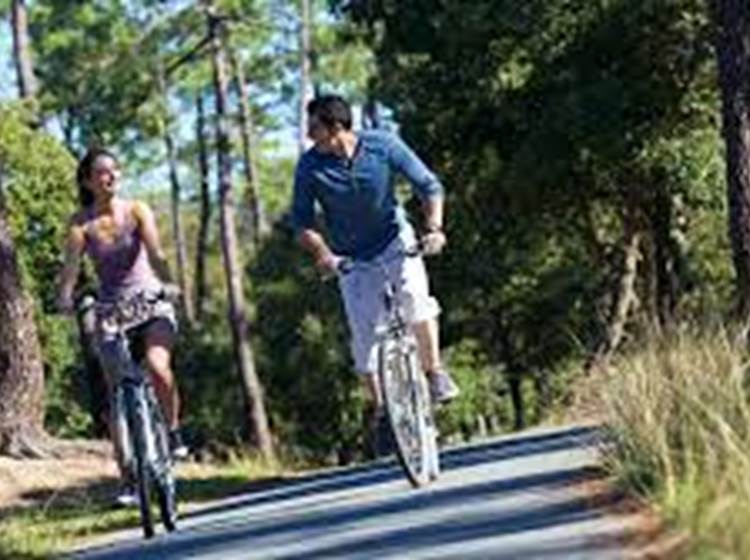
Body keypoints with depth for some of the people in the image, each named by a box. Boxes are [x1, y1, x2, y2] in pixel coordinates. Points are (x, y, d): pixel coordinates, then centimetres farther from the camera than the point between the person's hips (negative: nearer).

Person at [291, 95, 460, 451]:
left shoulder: (383, 147, -18)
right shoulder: (310, 165, -17)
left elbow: (428, 186, -11)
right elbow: (301, 221, -12)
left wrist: (433, 228, -26)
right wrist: (322, 253, -29)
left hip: (395, 240, -1)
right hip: (352, 257, 1)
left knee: (413, 294, -29)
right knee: (363, 333, -6)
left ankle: (434, 372, -15)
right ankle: (378, 407, 11)